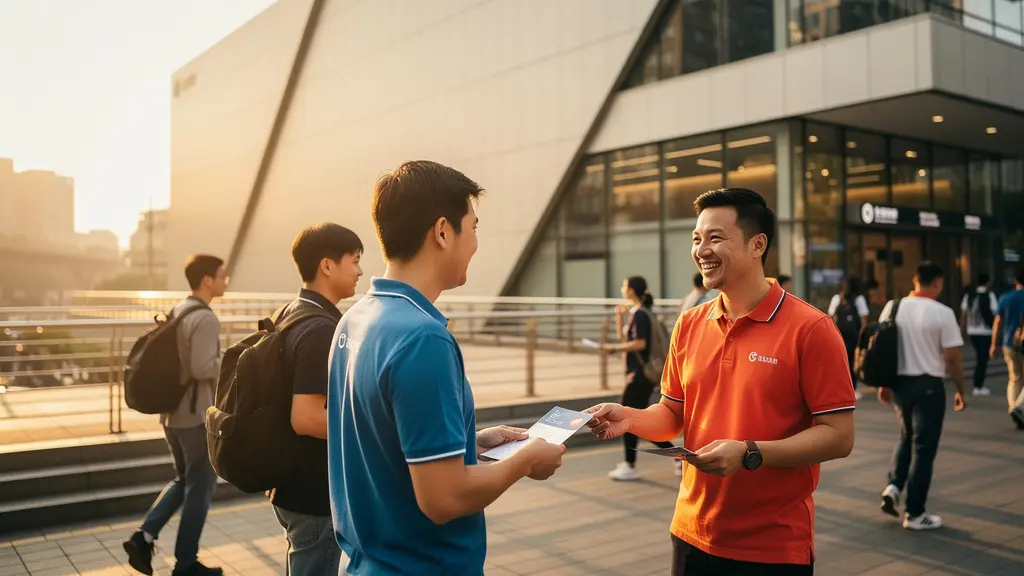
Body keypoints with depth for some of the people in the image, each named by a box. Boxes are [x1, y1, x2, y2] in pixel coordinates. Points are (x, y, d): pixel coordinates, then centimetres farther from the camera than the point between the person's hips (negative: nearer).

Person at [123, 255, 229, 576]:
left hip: (172, 412, 9)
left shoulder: (176, 311, 10)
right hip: (197, 416, -9)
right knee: (200, 487, 5)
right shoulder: (205, 319, -19)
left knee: (183, 480, 23)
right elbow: (202, 368, -27)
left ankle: (144, 536, 13)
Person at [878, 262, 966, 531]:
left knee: (906, 437, 25)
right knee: (923, 448, 5)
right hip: (928, 385, -5)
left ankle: (893, 487, 10)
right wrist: (960, 390, 2)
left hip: (899, 382, 5)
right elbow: (952, 357, -11)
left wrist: (883, 384, 15)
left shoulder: (892, 307, 2)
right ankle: (914, 514, 11)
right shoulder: (942, 313, -11)